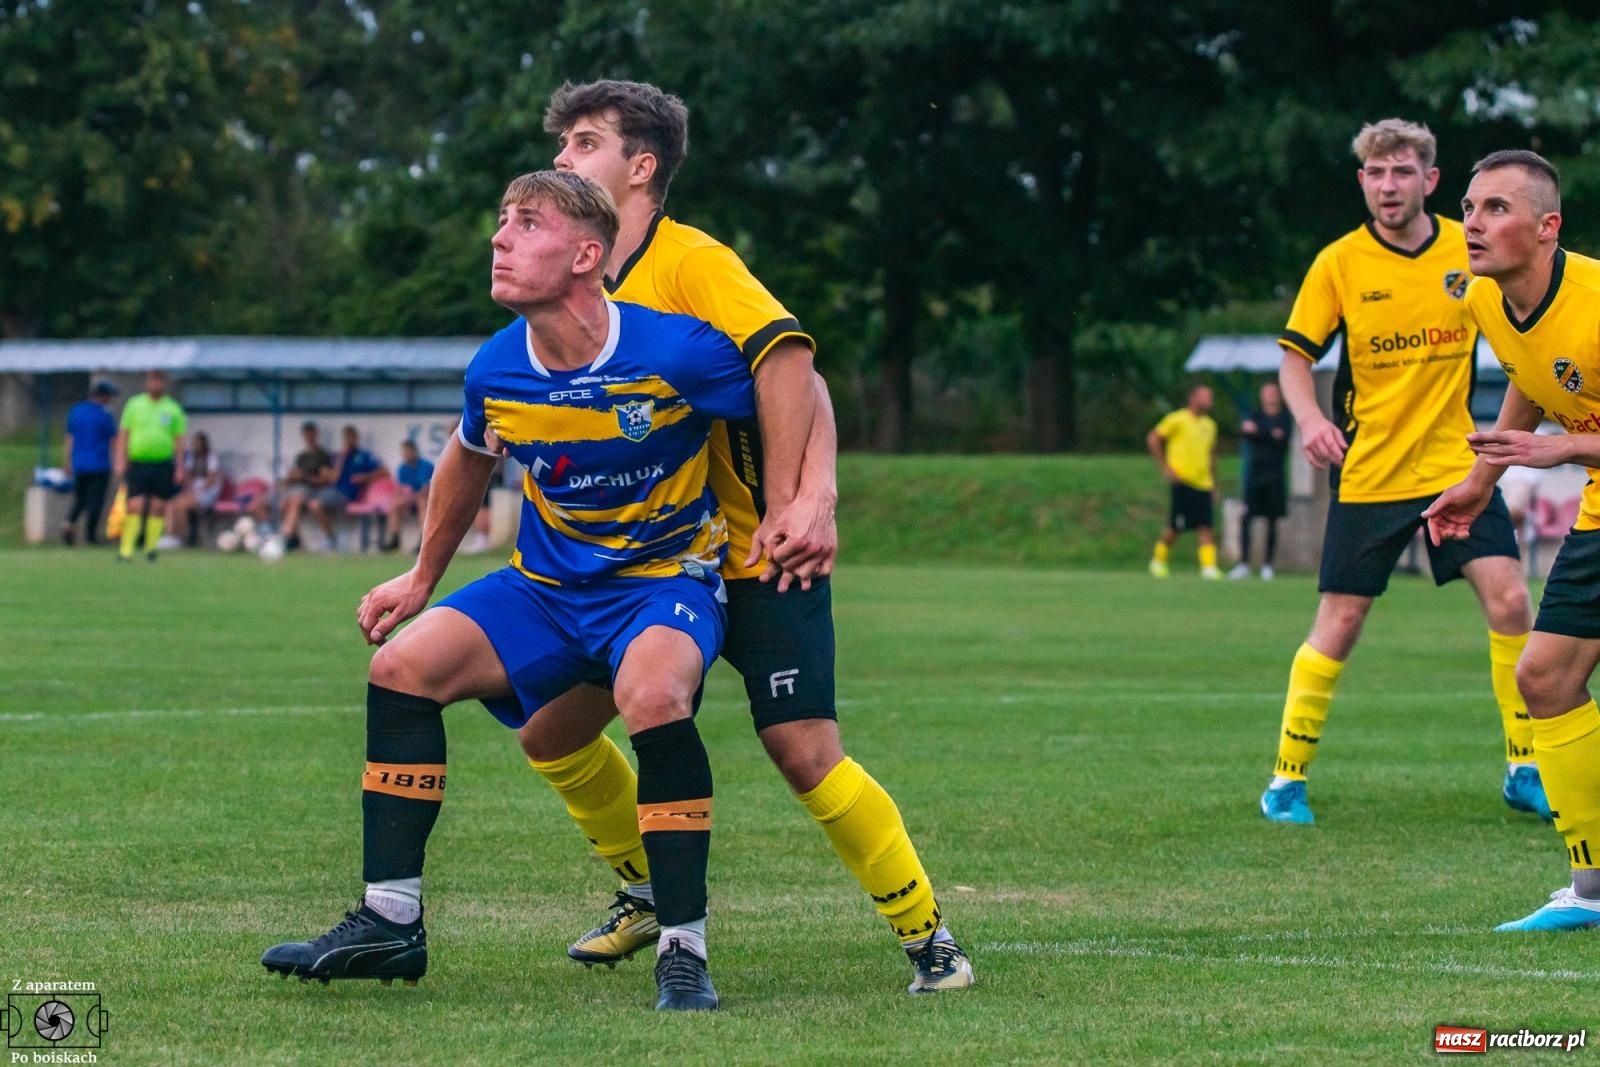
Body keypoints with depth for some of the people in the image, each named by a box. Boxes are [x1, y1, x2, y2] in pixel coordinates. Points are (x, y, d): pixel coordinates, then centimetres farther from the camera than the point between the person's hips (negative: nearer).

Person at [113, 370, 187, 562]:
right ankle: (127, 549, -9)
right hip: (137, 464, -1)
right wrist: (121, 461, -3)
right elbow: (123, 435, 7)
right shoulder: (134, 404, 7)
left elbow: (179, 440, 6)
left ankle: (151, 547, 14)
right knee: (135, 506, -10)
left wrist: (179, 468, -1)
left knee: (158, 508, 3)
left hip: (163, 465, 1)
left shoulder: (173, 409, 6)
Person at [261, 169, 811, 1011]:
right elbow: (468, 461, 17)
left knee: (652, 695, -37)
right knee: (402, 664, -12)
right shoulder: (495, 372, -6)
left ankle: (683, 950, -25)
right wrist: (422, 577, 24)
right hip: (547, 586, 6)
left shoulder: (675, 351, -22)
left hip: (667, 578, -5)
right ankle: (390, 924, -5)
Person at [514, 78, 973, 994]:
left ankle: (928, 934, -5)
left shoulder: (692, 263, -14)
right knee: (551, 732, 5)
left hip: (757, 557, -8)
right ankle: (653, 893, 25)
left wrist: (813, 498, -35)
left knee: (805, 753, -17)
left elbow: (792, 369, -24)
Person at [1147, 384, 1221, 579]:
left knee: (1206, 527, -6)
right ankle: (1158, 561, 18)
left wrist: (1214, 484, 21)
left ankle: (1209, 567, -10)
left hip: (1203, 483, 6)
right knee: (1175, 527, -3)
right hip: (1183, 482, -6)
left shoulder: (1209, 425, 15)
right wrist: (1165, 468, -9)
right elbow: (1153, 439, -5)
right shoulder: (1177, 420, -5)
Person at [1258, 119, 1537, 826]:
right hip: (1367, 473, -2)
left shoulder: (1469, 250, -1)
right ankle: (1286, 780, 10)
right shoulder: (1339, 263, -6)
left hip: (1456, 464, 2)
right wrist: (1310, 419, -18)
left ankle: (1525, 771, 4)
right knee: (1339, 624, -2)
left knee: (1509, 601, -10)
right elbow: (1295, 354, 0)